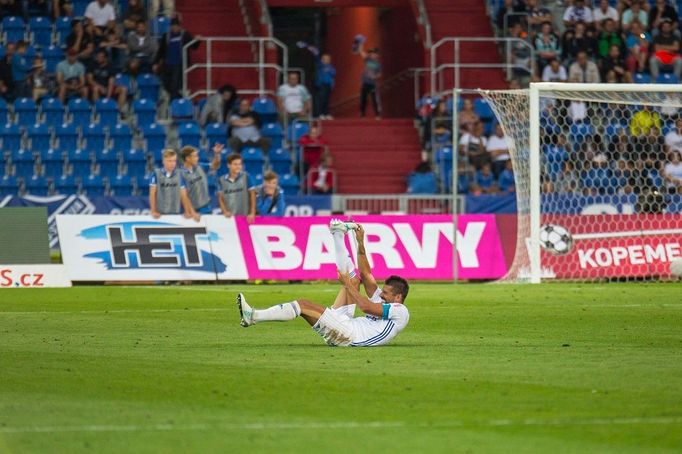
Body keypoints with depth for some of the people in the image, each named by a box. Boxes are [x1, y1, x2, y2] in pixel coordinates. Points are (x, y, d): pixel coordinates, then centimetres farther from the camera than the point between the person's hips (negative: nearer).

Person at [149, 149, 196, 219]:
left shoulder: (179, 175, 2)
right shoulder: (156, 174, -5)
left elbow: (183, 195, 0)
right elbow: (152, 193, -4)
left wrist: (187, 212, -11)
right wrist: (153, 211, -11)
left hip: (175, 213, 2)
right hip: (160, 213, -2)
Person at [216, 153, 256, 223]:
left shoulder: (246, 177, -3)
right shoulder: (222, 180, 3)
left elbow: (252, 195, -1)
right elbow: (220, 198, 6)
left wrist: (252, 213, -7)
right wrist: (225, 212, -10)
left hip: (244, 216, -2)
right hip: (229, 216, 2)